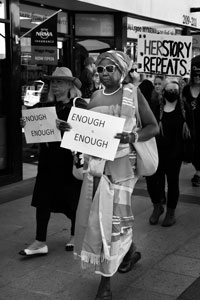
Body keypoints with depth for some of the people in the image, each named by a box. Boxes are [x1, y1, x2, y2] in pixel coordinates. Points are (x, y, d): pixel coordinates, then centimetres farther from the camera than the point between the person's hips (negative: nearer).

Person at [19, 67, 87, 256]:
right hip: (48, 157, 5)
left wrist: (67, 128, -33)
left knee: (72, 198, 8)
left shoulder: (79, 106, -7)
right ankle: (40, 242, 6)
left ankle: (75, 236, 29)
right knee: (42, 198, 1)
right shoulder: (48, 106, 12)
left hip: (70, 157, -5)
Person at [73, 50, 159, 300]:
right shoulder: (95, 96, 11)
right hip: (94, 164, 5)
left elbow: (153, 127, -1)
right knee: (94, 215, 11)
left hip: (120, 164, -5)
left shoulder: (132, 93, -1)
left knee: (113, 217, -5)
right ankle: (129, 251, 39)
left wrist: (132, 136, -18)